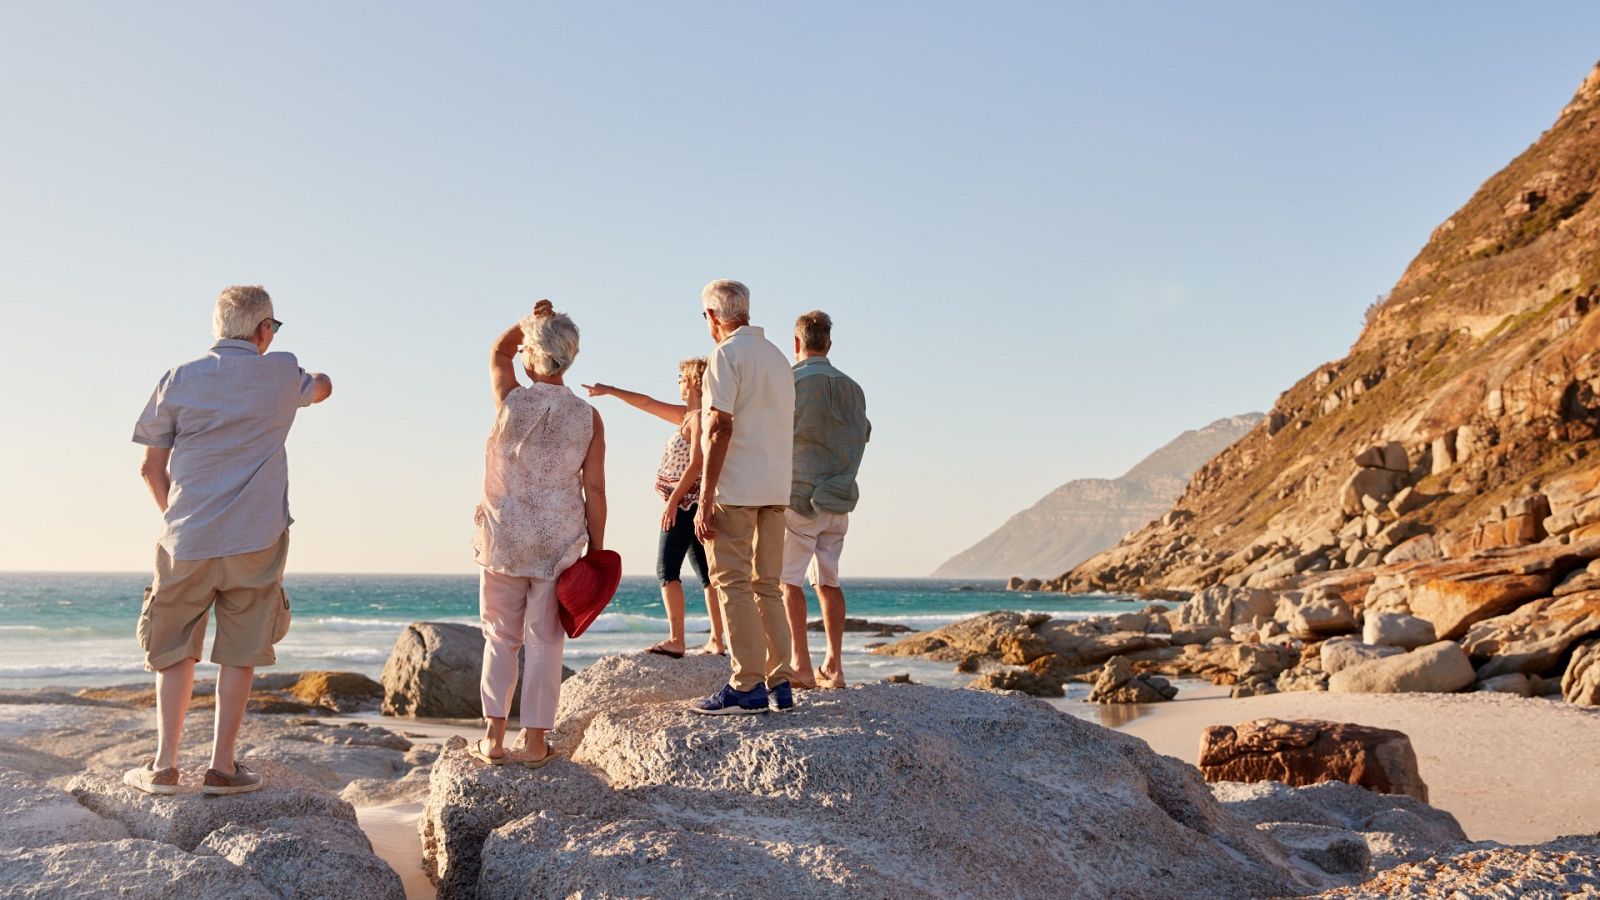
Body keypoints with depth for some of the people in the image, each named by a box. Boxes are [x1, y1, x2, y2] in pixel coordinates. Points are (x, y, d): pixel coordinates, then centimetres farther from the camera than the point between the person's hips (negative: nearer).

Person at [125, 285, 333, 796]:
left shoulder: (180, 380, 2)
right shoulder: (282, 375, 1)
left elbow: (152, 468, 6)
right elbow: (322, 388, 26)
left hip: (187, 541, 1)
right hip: (256, 540, -1)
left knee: (175, 651, 13)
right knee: (240, 653, 6)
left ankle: (164, 766, 13)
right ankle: (221, 767, 8)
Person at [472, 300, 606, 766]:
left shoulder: (511, 401, -8)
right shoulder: (589, 417, -5)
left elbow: (499, 352, 17)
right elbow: (595, 491, -3)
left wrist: (529, 321, 8)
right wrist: (596, 552, 3)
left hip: (504, 540, 0)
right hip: (559, 545, 0)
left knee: (501, 638, 13)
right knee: (544, 642, 7)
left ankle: (494, 738, 14)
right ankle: (534, 742, 11)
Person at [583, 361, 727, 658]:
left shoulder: (699, 418, -11)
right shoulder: (687, 414, 17)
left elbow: (696, 465, -19)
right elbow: (648, 404, 24)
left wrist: (673, 501, -21)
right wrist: (609, 390, 27)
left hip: (686, 501, -10)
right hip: (694, 504, 10)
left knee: (667, 569, -11)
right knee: (706, 572, 7)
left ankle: (676, 640, -17)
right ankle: (716, 642, 9)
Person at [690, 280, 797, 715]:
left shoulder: (727, 354, -7)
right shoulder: (778, 357, 18)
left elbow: (721, 428, -15)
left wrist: (705, 500, -15)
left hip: (736, 489, -8)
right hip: (776, 491, 8)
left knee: (733, 585, -4)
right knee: (766, 586, 11)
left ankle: (747, 687, -5)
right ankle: (779, 683, 11)